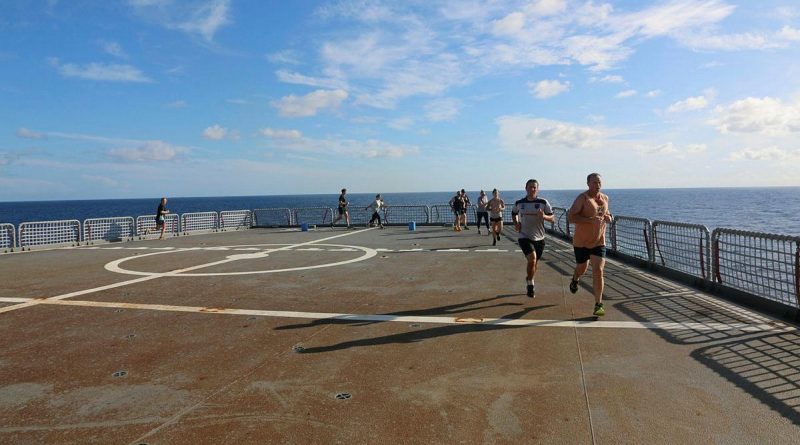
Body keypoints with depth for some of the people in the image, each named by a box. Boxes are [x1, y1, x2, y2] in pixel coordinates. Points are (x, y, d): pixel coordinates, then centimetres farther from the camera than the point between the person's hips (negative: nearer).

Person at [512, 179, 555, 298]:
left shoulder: (543, 202, -4)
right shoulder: (519, 203, 0)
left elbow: (553, 218, -2)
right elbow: (514, 214, 21)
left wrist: (544, 216, -22)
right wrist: (516, 224, 2)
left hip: (539, 238, 2)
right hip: (524, 237, -2)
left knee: (534, 263, 15)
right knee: (532, 258, -23)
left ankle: (529, 280, 43)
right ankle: (531, 284, -5)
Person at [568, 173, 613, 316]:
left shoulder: (605, 198, 6)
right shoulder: (582, 198, -13)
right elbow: (570, 217, -21)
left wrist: (609, 217, 1)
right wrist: (591, 220, -30)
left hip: (599, 242, 3)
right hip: (581, 241, -2)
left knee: (598, 272, -10)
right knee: (582, 268, 17)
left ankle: (598, 305, -4)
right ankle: (575, 279, 55)